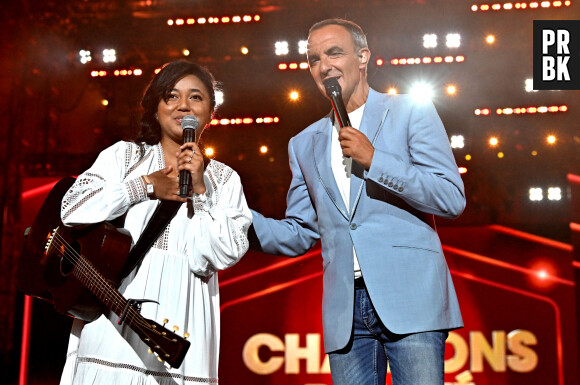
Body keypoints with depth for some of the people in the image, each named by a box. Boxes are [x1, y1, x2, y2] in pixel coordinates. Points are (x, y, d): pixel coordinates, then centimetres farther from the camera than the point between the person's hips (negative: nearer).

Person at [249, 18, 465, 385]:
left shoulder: (410, 112, 6)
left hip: (410, 297, -4)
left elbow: (452, 199, -3)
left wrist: (374, 160, -12)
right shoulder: (305, 144, 19)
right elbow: (299, 234, 19)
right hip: (346, 311, 4)